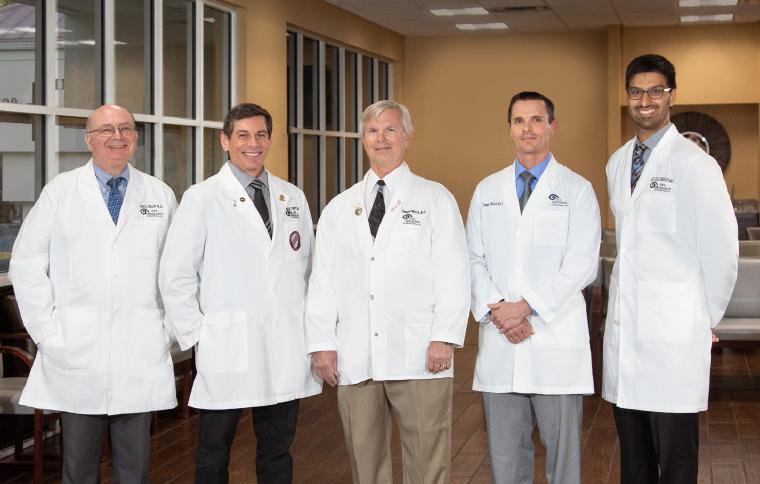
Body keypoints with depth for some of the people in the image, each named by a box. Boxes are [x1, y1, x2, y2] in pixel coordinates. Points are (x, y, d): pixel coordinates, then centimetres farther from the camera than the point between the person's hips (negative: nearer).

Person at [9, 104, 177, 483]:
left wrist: (170, 329, 1)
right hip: (75, 353, -1)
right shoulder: (60, 191, 3)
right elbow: (27, 264, 2)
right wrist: (47, 332, -4)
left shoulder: (161, 195, 8)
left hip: (141, 356, 1)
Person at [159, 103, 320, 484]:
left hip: (287, 352, 4)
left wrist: (310, 330, 8)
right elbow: (175, 277, -4)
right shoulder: (202, 198, -3)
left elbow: (306, 267, 14)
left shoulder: (293, 198, 10)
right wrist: (195, 335, -6)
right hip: (227, 351, -3)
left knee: (277, 452, 11)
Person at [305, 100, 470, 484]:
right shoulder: (339, 208, 15)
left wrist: (444, 338, -11)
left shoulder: (436, 199, 6)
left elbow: (453, 273, -2)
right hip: (354, 360, 3)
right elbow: (322, 279, 11)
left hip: (418, 355, -3)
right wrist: (321, 344, 2)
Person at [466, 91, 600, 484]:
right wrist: (496, 311, -9)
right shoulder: (487, 190, 13)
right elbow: (474, 259, 8)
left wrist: (526, 307, -15)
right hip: (499, 342, 3)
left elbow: (581, 264, -8)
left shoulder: (576, 190, 2)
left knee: (563, 451, 4)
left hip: (555, 340, -3)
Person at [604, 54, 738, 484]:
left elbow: (722, 248, -5)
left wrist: (708, 317, 1)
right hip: (624, 326, 6)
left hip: (673, 328, -6)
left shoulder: (694, 163, -7)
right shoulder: (617, 163, 13)